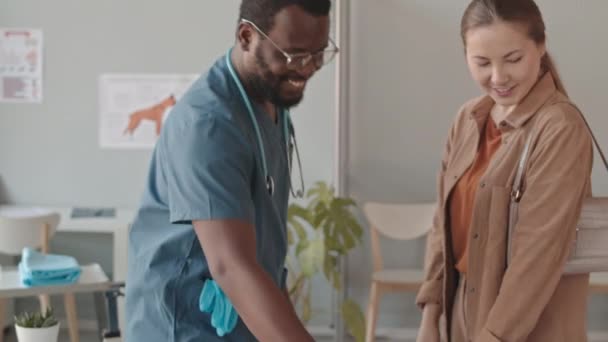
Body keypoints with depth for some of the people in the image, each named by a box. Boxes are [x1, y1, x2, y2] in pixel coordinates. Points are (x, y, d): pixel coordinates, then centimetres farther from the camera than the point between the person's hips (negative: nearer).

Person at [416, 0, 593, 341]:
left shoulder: (560, 129, -17)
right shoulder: (468, 119, 4)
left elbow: (540, 251, -20)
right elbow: (445, 223, 8)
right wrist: (431, 310, 4)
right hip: (462, 313, 6)